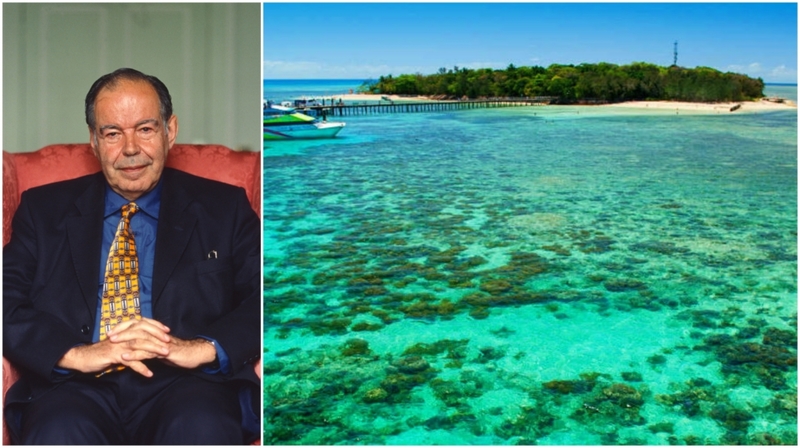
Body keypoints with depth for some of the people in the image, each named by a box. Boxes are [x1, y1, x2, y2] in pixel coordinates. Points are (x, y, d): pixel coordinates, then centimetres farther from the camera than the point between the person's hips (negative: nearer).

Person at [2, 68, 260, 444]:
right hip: (78, 387, 1)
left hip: (183, 385, 0)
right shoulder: (43, 209, 17)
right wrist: (76, 353, -14)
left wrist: (201, 348, -16)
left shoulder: (225, 209, 13)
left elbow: (264, 297, 2)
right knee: (58, 434, -32)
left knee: (201, 427, -33)